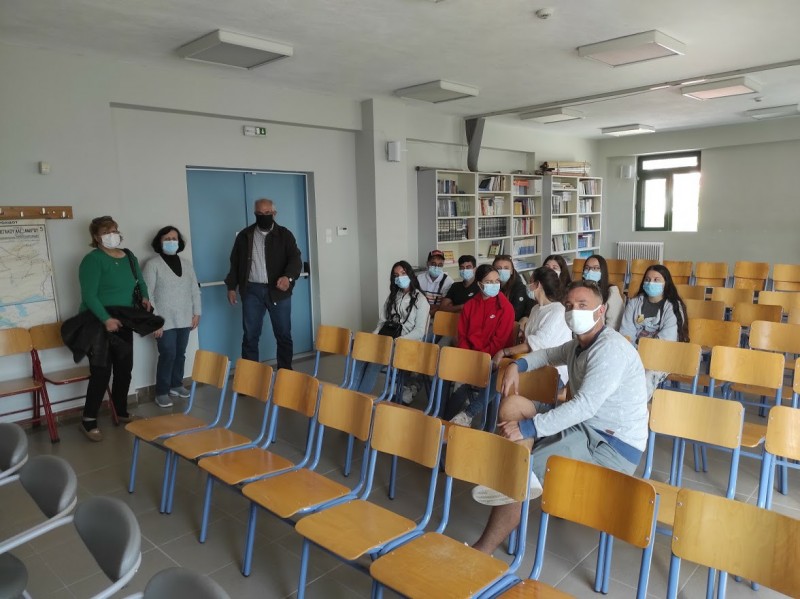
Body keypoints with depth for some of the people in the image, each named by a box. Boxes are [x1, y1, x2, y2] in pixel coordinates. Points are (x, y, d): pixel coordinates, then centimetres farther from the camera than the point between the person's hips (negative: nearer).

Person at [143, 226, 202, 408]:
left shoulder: (186, 263, 10)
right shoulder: (152, 264, -6)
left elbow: (195, 289, 13)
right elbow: (147, 294, -10)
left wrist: (196, 312, 7)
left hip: (184, 319, 5)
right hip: (165, 321, -5)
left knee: (180, 354, 12)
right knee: (167, 355, -6)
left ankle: (176, 385, 29)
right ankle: (162, 392, 6)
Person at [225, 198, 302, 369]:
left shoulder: (284, 235, 1)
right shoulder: (244, 235, 8)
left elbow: (295, 259, -10)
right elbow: (235, 262, 13)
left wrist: (288, 277, -29)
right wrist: (231, 287, 6)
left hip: (278, 291, -1)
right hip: (252, 291, 2)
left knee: (283, 335, 6)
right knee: (250, 335, 5)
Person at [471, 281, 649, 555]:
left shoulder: (610, 348, -19)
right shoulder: (579, 344, 11)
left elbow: (585, 405, -28)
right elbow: (548, 354, 31)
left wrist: (530, 427, -28)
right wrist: (517, 365, 9)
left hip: (613, 446, -9)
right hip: (587, 428, 10)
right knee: (513, 405, -2)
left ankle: (482, 552, -5)